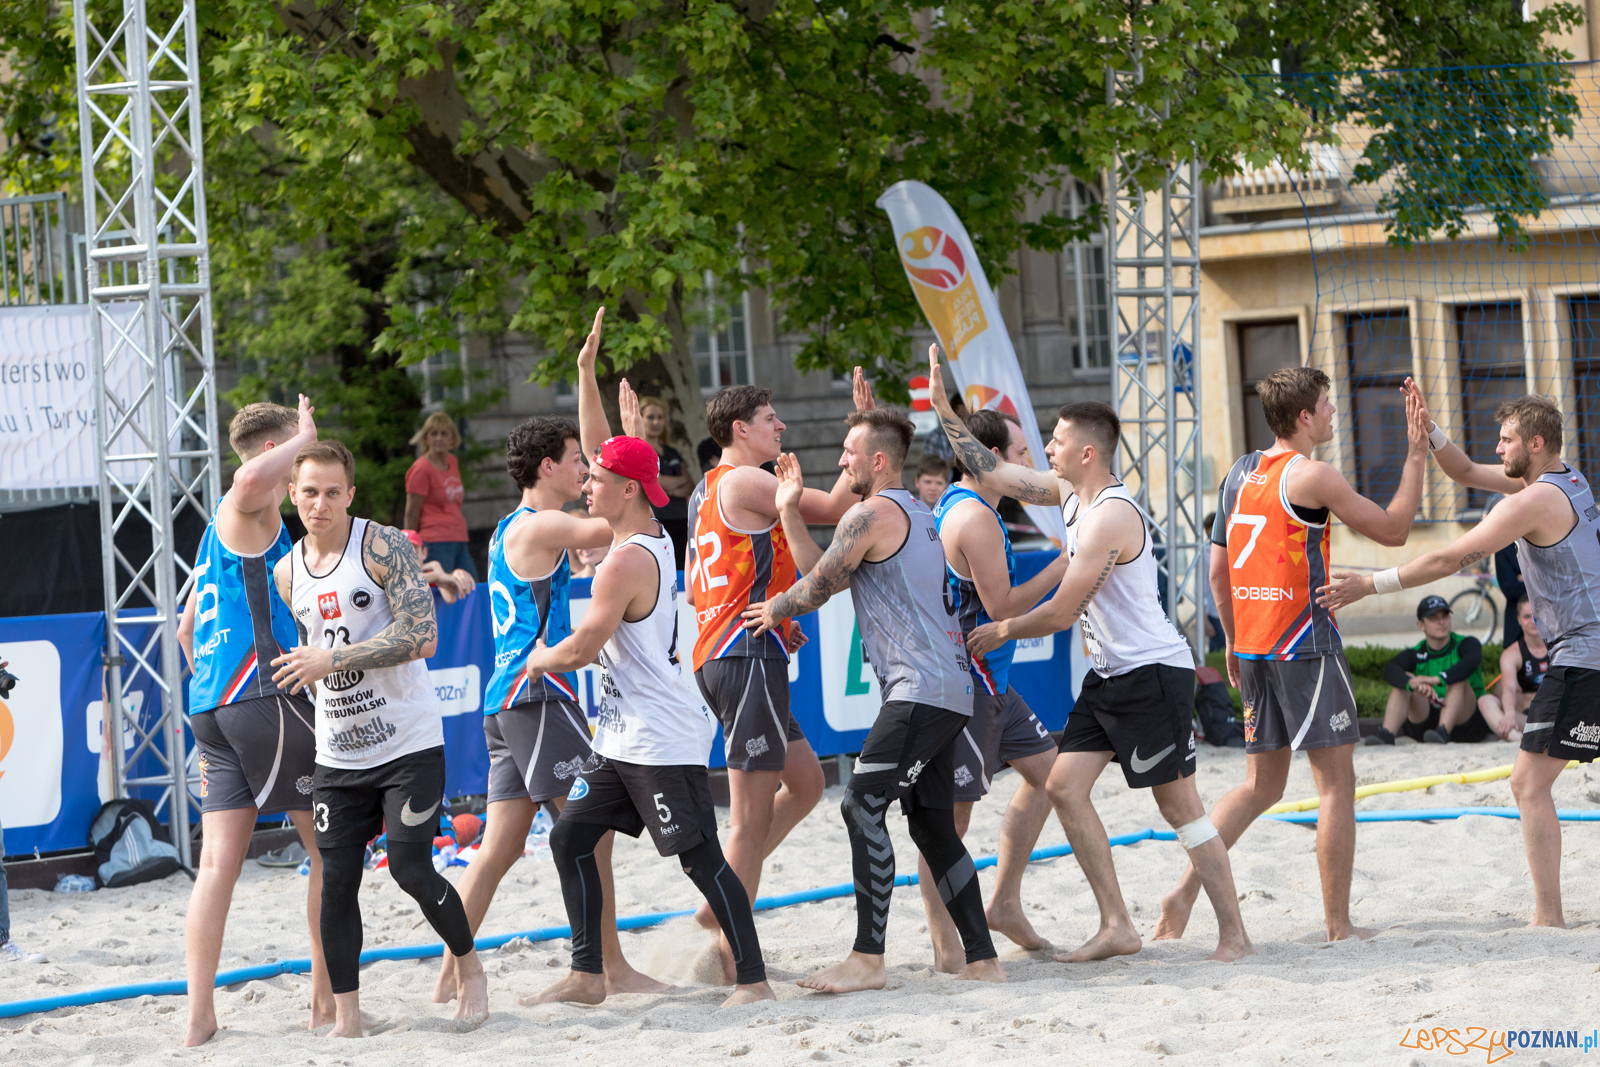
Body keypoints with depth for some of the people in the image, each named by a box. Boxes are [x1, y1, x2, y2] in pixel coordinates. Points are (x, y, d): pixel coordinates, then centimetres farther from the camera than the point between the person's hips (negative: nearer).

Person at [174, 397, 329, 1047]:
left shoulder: (218, 530, 26)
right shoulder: (249, 510, -4)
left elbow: (189, 628, 33)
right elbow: (252, 479, -31)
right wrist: (305, 437, -15)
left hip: (210, 704, 9)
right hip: (265, 694, -9)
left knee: (219, 862, 2)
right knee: (330, 848, 1)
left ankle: (199, 1017, -6)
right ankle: (327, 1002, 2)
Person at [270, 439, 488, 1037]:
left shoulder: (383, 546, -12)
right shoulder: (286, 573, 7)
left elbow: (422, 636, -22)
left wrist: (333, 660, -24)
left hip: (409, 743, -5)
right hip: (338, 755, 5)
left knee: (411, 870, -8)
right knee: (336, 880, -1)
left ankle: (470, 968, 18)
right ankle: (346, 1019, 4)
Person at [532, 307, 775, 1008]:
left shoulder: (627, 561, -19)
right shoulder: (649, 536, 8)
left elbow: (584, 646, -20)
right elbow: (603, 451, 16)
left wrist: (539, 658, 1)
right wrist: (586, 372, 13)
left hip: (662, 740, -10)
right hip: (624, 737, 10)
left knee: (701, 856, -8)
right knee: (571, 837, 9)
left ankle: (753, 977, -5)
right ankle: (588, 974, 11)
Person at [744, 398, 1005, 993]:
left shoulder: (872, 514, -9)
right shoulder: (917, 515, 22)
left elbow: (818, 588, -5)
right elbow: (831, 576, 21)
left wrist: (773, 610, 14)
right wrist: (789, 511, 18)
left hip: (921, 688, -10)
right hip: (951, 688, 10)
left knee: (863, 805, -14)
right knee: (933, 826, 11)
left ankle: (867, 959, -19)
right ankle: (982, 961, 11)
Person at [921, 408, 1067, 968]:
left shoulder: (956, 505, 14)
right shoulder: (974, 517, -18)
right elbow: (1001, 605, -19)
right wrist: (1062, 567, -10)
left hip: (988, 680, 11)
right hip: (963, 684, -11)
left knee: (1046, 766, 17)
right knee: (951, 810, -7)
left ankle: (1005, 902, 22)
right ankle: (946, 948, -5)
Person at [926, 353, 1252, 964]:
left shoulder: (1111, 515, -20)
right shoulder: (1071, 495, 9)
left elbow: (1061, 613, -19)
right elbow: (991, 474, 17)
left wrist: (1001, 632, -3)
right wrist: (943, 408, 14)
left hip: (1152, 672, -10)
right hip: (1110, 675, 10)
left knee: (1178, 804, -7)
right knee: (1064, 786, 3)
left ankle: (1234, 936, -2)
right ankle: (1117, 927, 6)